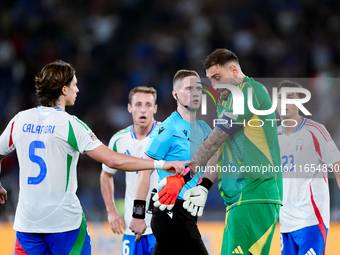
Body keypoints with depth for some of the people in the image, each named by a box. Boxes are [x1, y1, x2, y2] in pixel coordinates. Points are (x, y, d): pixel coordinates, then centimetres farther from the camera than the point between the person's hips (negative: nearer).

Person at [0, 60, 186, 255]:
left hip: (26, 222, 4)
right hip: (64, 220, -4)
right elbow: (112, 160, -15)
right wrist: (161, 164, -12)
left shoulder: (20, 120, 3)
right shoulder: (70, 124, -10)